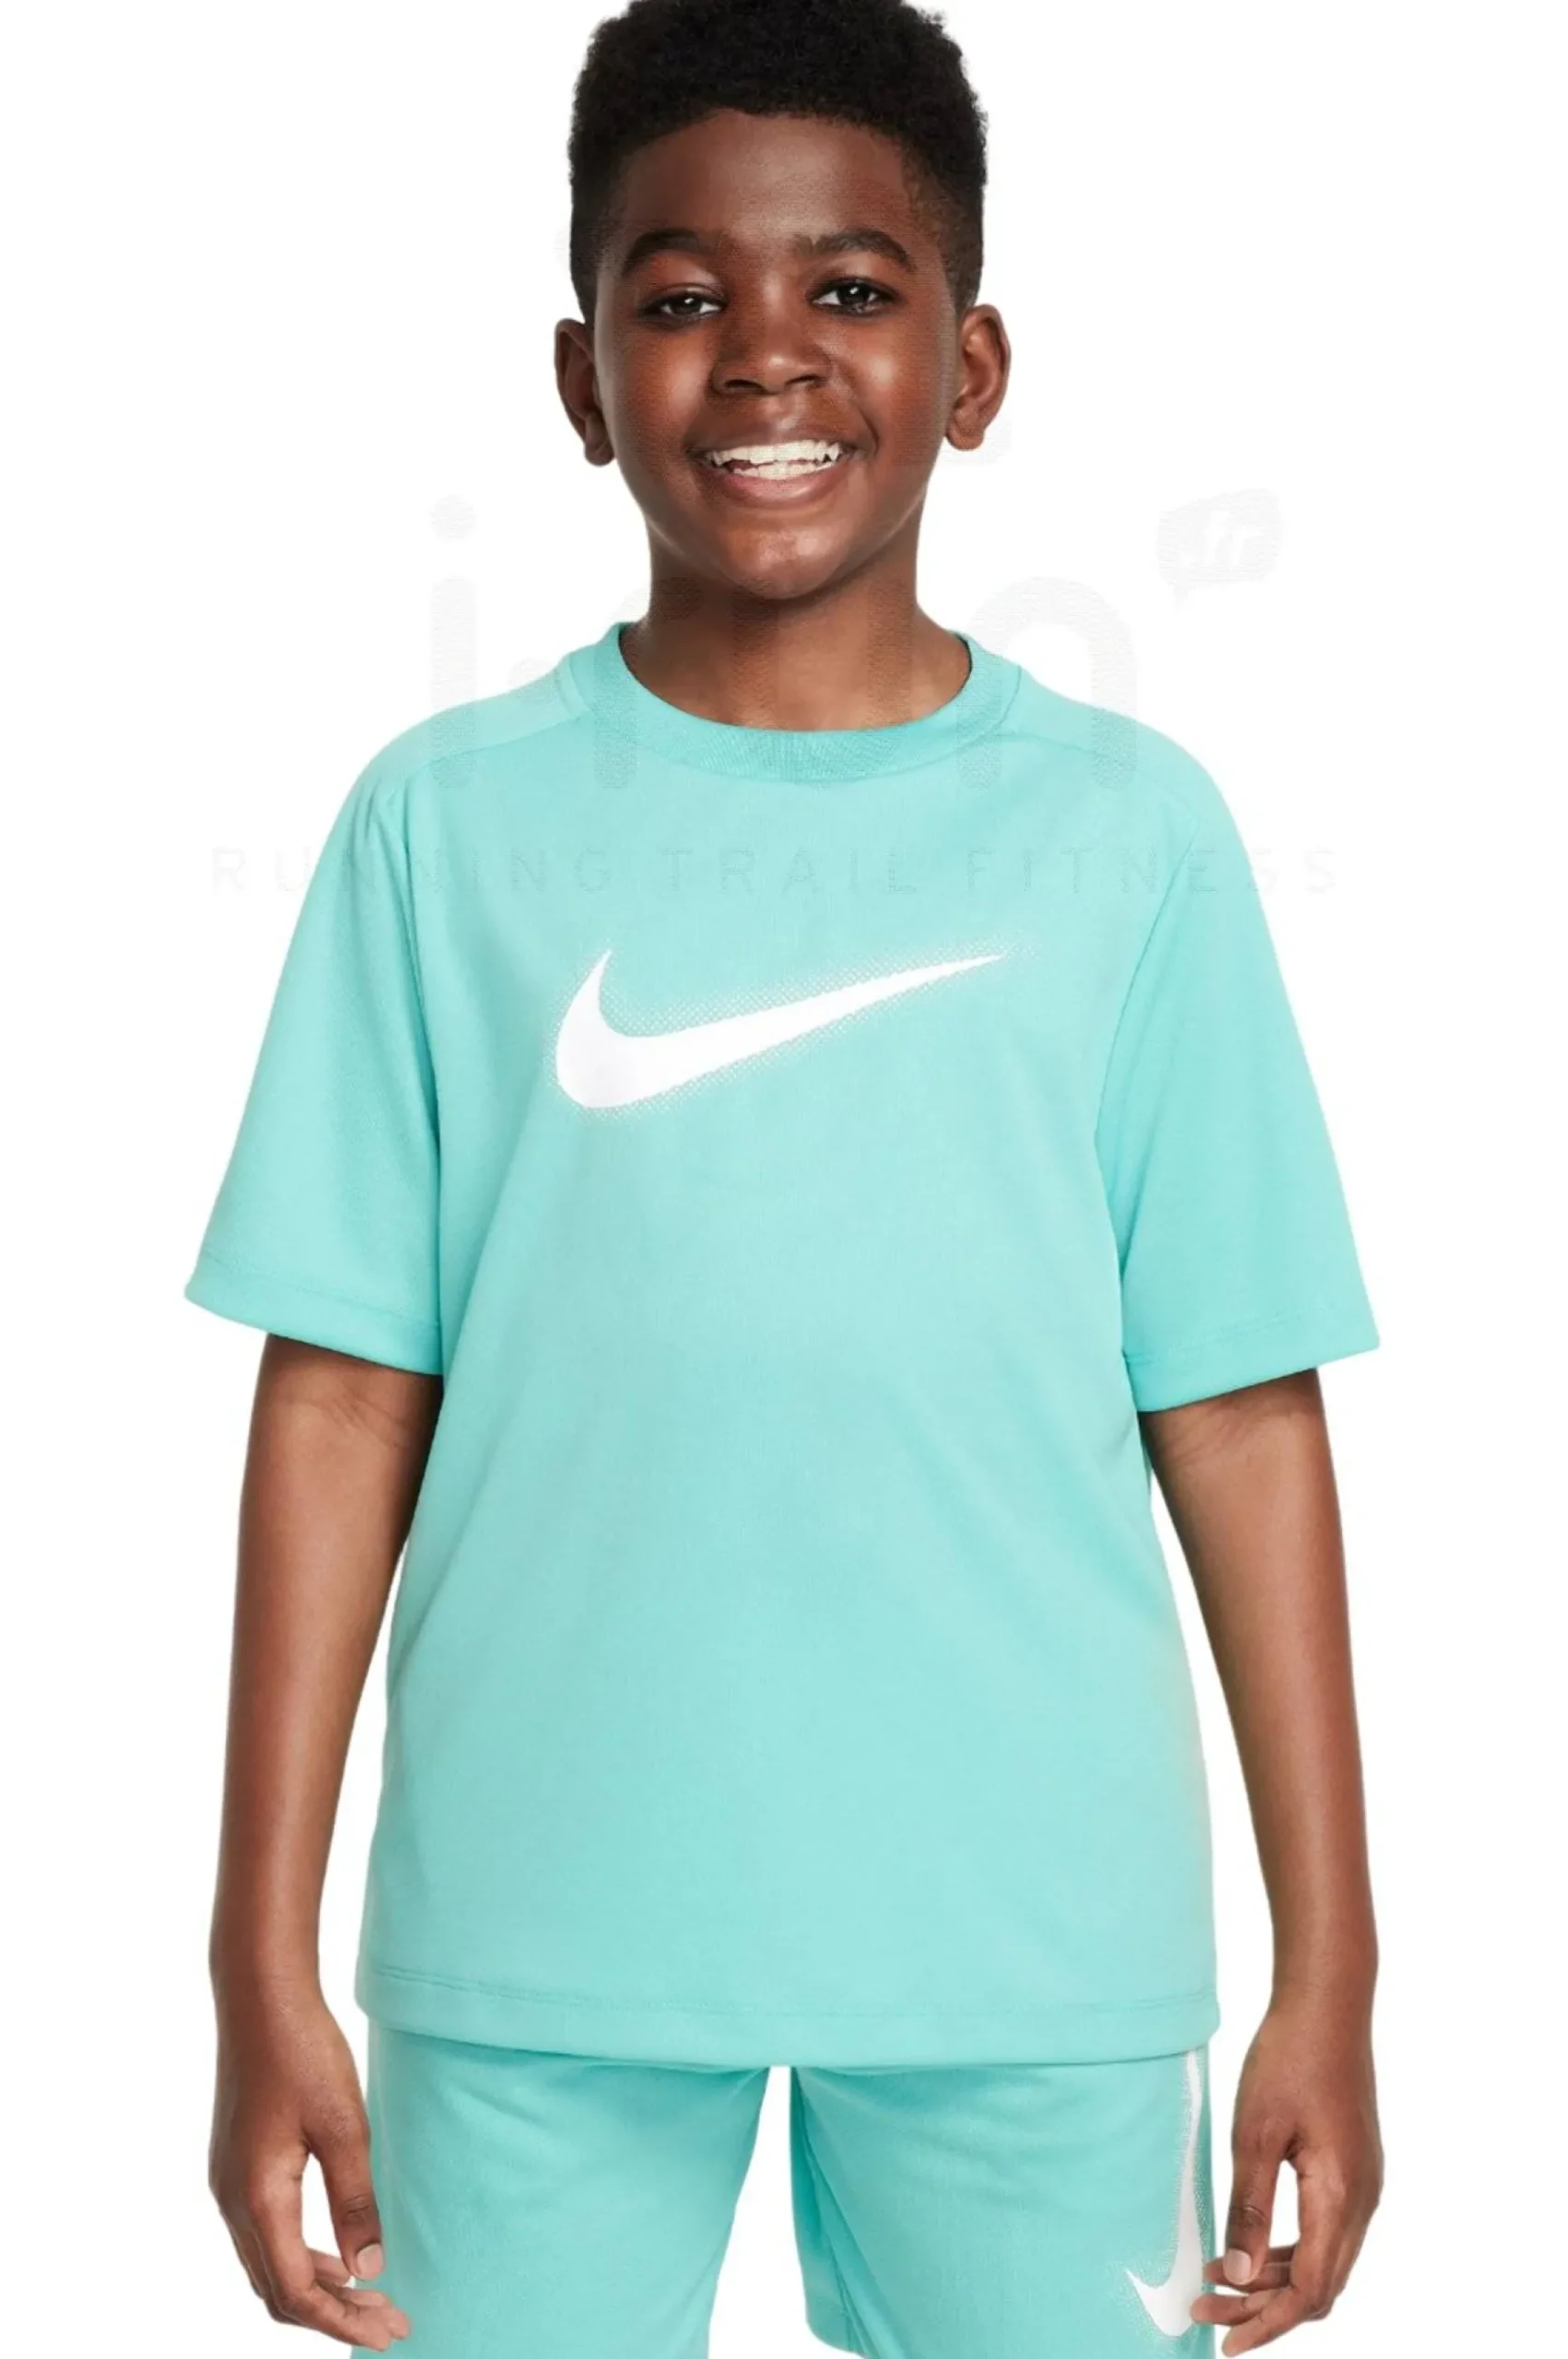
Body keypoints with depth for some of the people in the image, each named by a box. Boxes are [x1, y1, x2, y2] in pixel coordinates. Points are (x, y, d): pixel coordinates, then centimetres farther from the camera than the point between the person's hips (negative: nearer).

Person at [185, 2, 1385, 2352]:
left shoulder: (1128, 828, 0)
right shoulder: (448, 821, 0)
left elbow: (1238, 1406, 2)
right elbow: (345, 1393, 1)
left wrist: (1331, 1964, 1)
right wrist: (266, 1958, -1)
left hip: (1033, 1948, 0)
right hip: (536, 1932, 0)